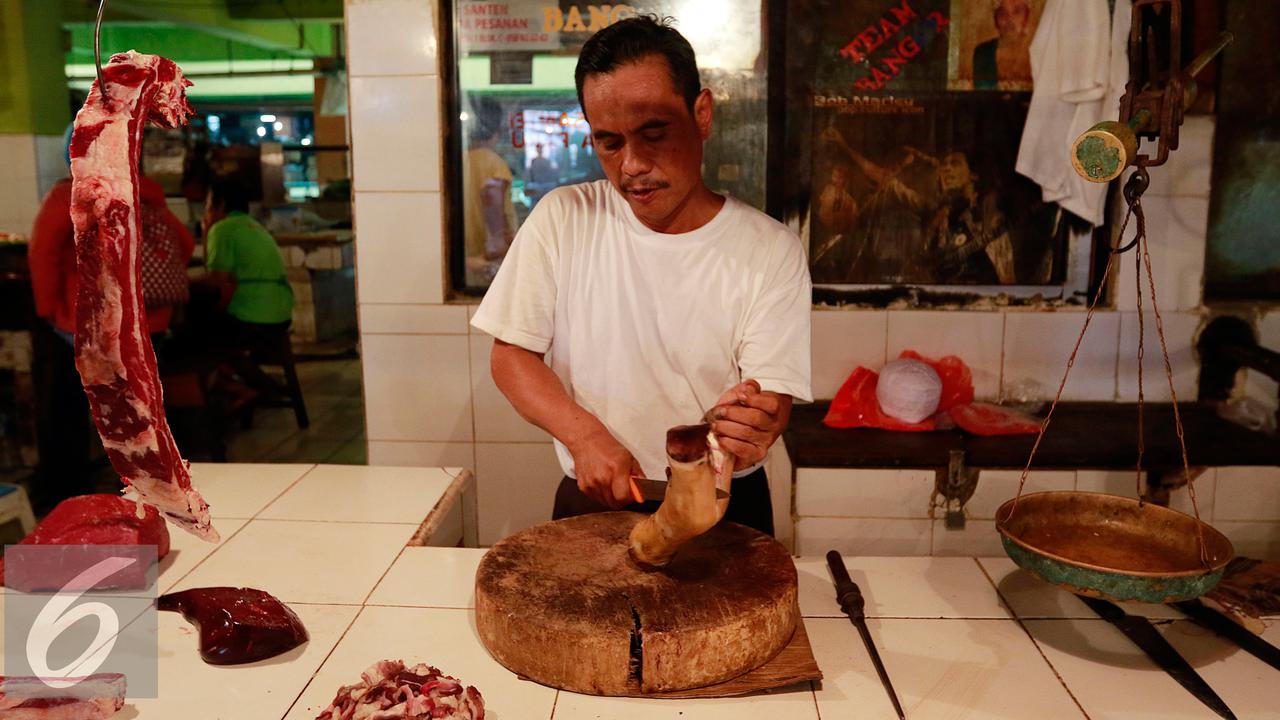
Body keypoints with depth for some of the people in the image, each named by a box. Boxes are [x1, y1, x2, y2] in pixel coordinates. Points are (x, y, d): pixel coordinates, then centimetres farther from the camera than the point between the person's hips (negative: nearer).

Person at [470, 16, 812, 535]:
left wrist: (751, 431, -34)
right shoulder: (561, 220, -4)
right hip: (591, 503, 0)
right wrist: (585, 435, -17)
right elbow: (510, 354, -1)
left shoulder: (771, 250, -7)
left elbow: (774, 396, -10)